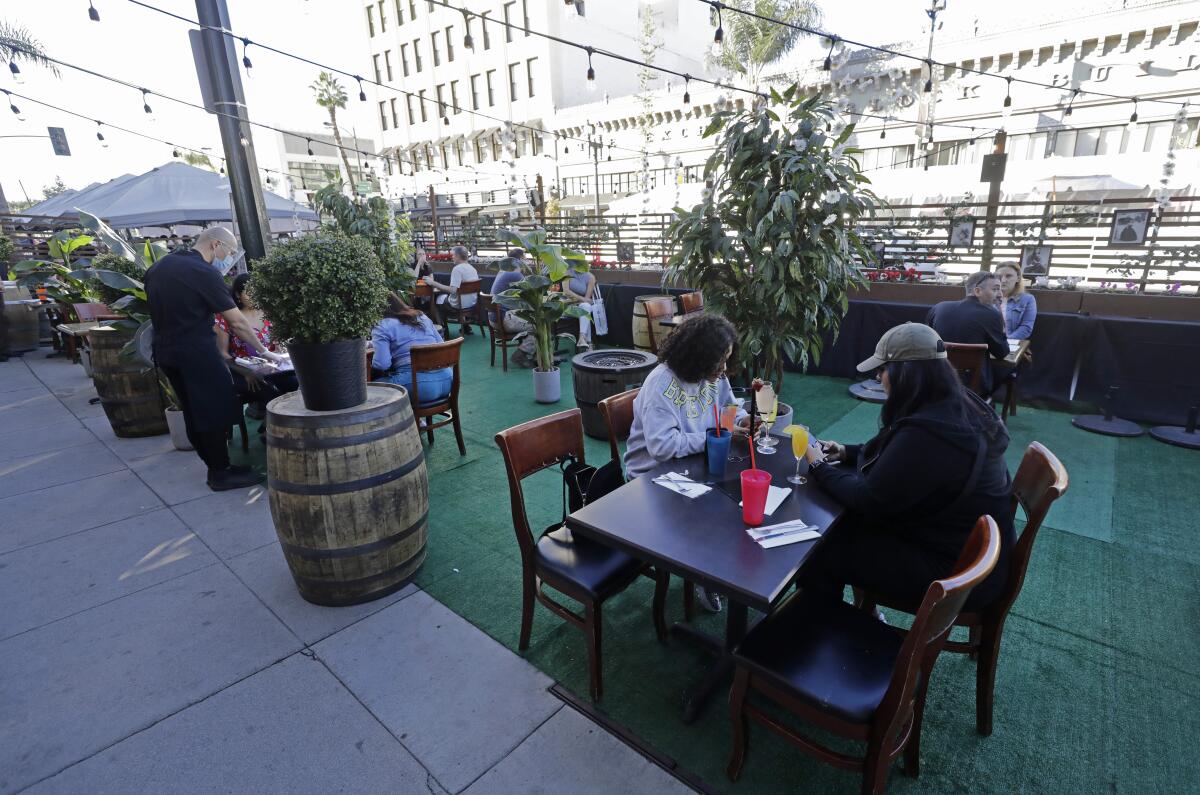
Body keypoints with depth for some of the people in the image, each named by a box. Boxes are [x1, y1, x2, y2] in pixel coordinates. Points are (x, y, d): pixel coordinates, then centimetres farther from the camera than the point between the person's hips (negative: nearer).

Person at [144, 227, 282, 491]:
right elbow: (237, 322, -14)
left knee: (194, 413, 13)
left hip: (165, 351, 9)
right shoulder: (204, 272, -15)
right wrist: (263, 351, -7)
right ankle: (221, 474, 6)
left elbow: (158, 308, 18)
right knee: (215, 411, -1)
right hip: (196, 353, -9)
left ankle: (215, 466, 22)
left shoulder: (158, 267, 12)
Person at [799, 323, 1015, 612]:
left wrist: (818, 467, -10)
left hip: (955, 570, -10)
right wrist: (846, 452, 6)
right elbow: (898, 456, 16)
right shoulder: (957, 405, 0)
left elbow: (868, 501, -23)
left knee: (816, 553, -6)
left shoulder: (927, 432, -33)